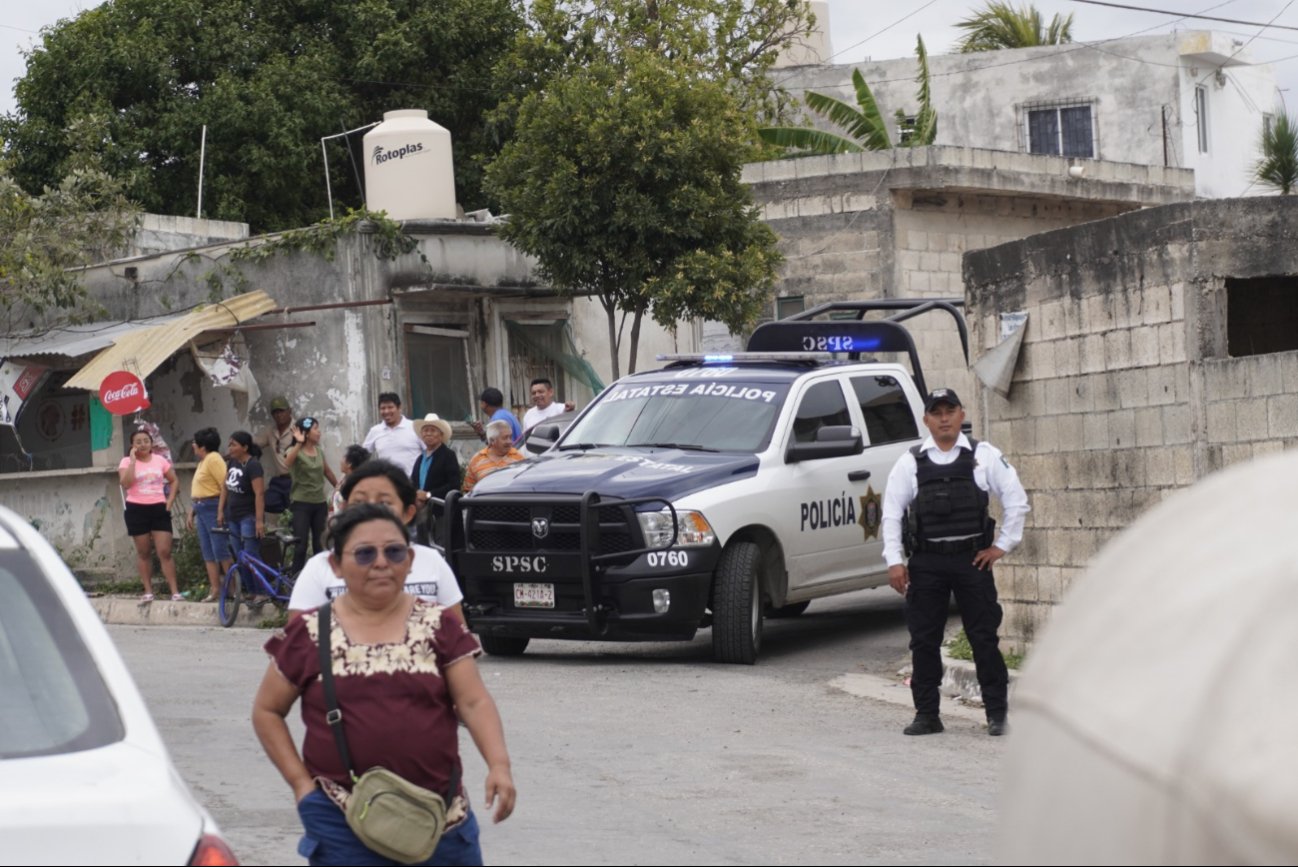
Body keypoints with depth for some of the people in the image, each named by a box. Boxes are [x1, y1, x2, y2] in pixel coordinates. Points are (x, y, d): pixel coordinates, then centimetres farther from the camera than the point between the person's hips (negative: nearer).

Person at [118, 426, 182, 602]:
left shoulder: (160, 460, 6)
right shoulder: (127, 462, -1)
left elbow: (174, 481, 14)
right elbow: (125, 484, -17)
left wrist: (170, 501, 2)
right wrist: (133, 460, -16)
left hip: (159, 509, 1)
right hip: (137, 510, -1)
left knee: (165, 552, -5)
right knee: (143, 553, 7)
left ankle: (175, 592, -6)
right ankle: (148, 591, 13)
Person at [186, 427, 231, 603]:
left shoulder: (214, 459, -12)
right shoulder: (203, 462, 19)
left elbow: (225, 485, -20)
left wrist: (221, 512, -23)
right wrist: (191, 514, 21)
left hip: (213, 508, -10)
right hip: (201, 510, 10)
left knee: (220, 550, -10)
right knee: (208, 553, 8)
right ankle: (214, 589, 10)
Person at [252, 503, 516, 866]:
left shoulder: (439, 626, 7)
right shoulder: (310, 635, 5)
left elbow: (474, 702, 0)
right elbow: (267, 711, 11)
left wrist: (498, 764, -17)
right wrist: (300, 782, 0)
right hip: (342, 819, -1)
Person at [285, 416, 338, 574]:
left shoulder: (319, 451, 9)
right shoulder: (296, 452, -8)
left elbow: (328, 472, 21)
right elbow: (287, 462, -31)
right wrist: (299, 444, -41)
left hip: (320, 503, 5)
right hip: (301, 503, -5)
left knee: (320, 545, 7)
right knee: (300, 545, -9)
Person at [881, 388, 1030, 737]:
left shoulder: (984, 456, 3)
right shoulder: (910, 462, 5)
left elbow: (1016, 500, 6)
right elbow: (891, 512, 5)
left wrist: (1002, 545, 2)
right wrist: (894, 561, -2)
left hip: (973, 559, -1)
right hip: (926, 561, 1)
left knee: (984, 637, -1)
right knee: (923, 640, 2)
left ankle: (997, 712, 6)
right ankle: (926, 714, 11)